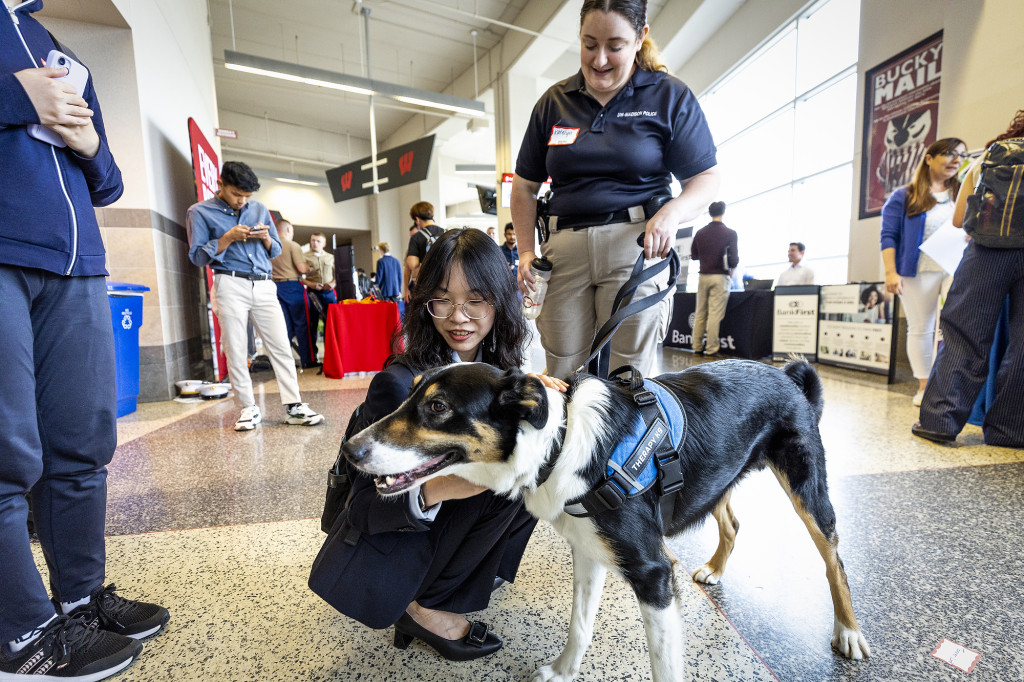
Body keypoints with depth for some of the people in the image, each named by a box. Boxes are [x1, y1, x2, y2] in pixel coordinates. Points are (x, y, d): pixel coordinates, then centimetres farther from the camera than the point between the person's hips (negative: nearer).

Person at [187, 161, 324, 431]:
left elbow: (276, 251, 19)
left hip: (264, 286, 3)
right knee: (235, 351, 0)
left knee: (281, 347, -3)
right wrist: (228, 237, -10)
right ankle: (249, 408, 11)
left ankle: (294, 407, 0)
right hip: (231, 285, -2)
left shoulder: (259, 209, 17)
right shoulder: (200, 212, 6)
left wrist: (265, 237, -3)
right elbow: (198, 256, 1)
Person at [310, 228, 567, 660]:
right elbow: (364, 506, -21)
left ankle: (473, 572, 5)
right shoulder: (401, 383, -25)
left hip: (438, 530, 6)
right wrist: (433, 490, -41)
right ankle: (423, 607, -7)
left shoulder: (498, 368, -7)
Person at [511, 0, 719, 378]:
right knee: (561, 377, 2)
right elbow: (525, 185, 17)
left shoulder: (669, 96, 9)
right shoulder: (553, 102, 16)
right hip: (564, 249, 3)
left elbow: (706, 177, 7)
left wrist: (672, 212, -15)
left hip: (635, 245, -2)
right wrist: (526, 251, 5)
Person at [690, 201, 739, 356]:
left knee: (700, 313, 9)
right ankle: (711, 349, -1)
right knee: (715, 314, -3)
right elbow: (734, 260, -9)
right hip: (720, 277, -4)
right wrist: (730, 268, 10)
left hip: (703, 276, 4)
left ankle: (697, 347, 12)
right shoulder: (730, 234, -5)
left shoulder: (700, 233, 5)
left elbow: (694, 255, 11)